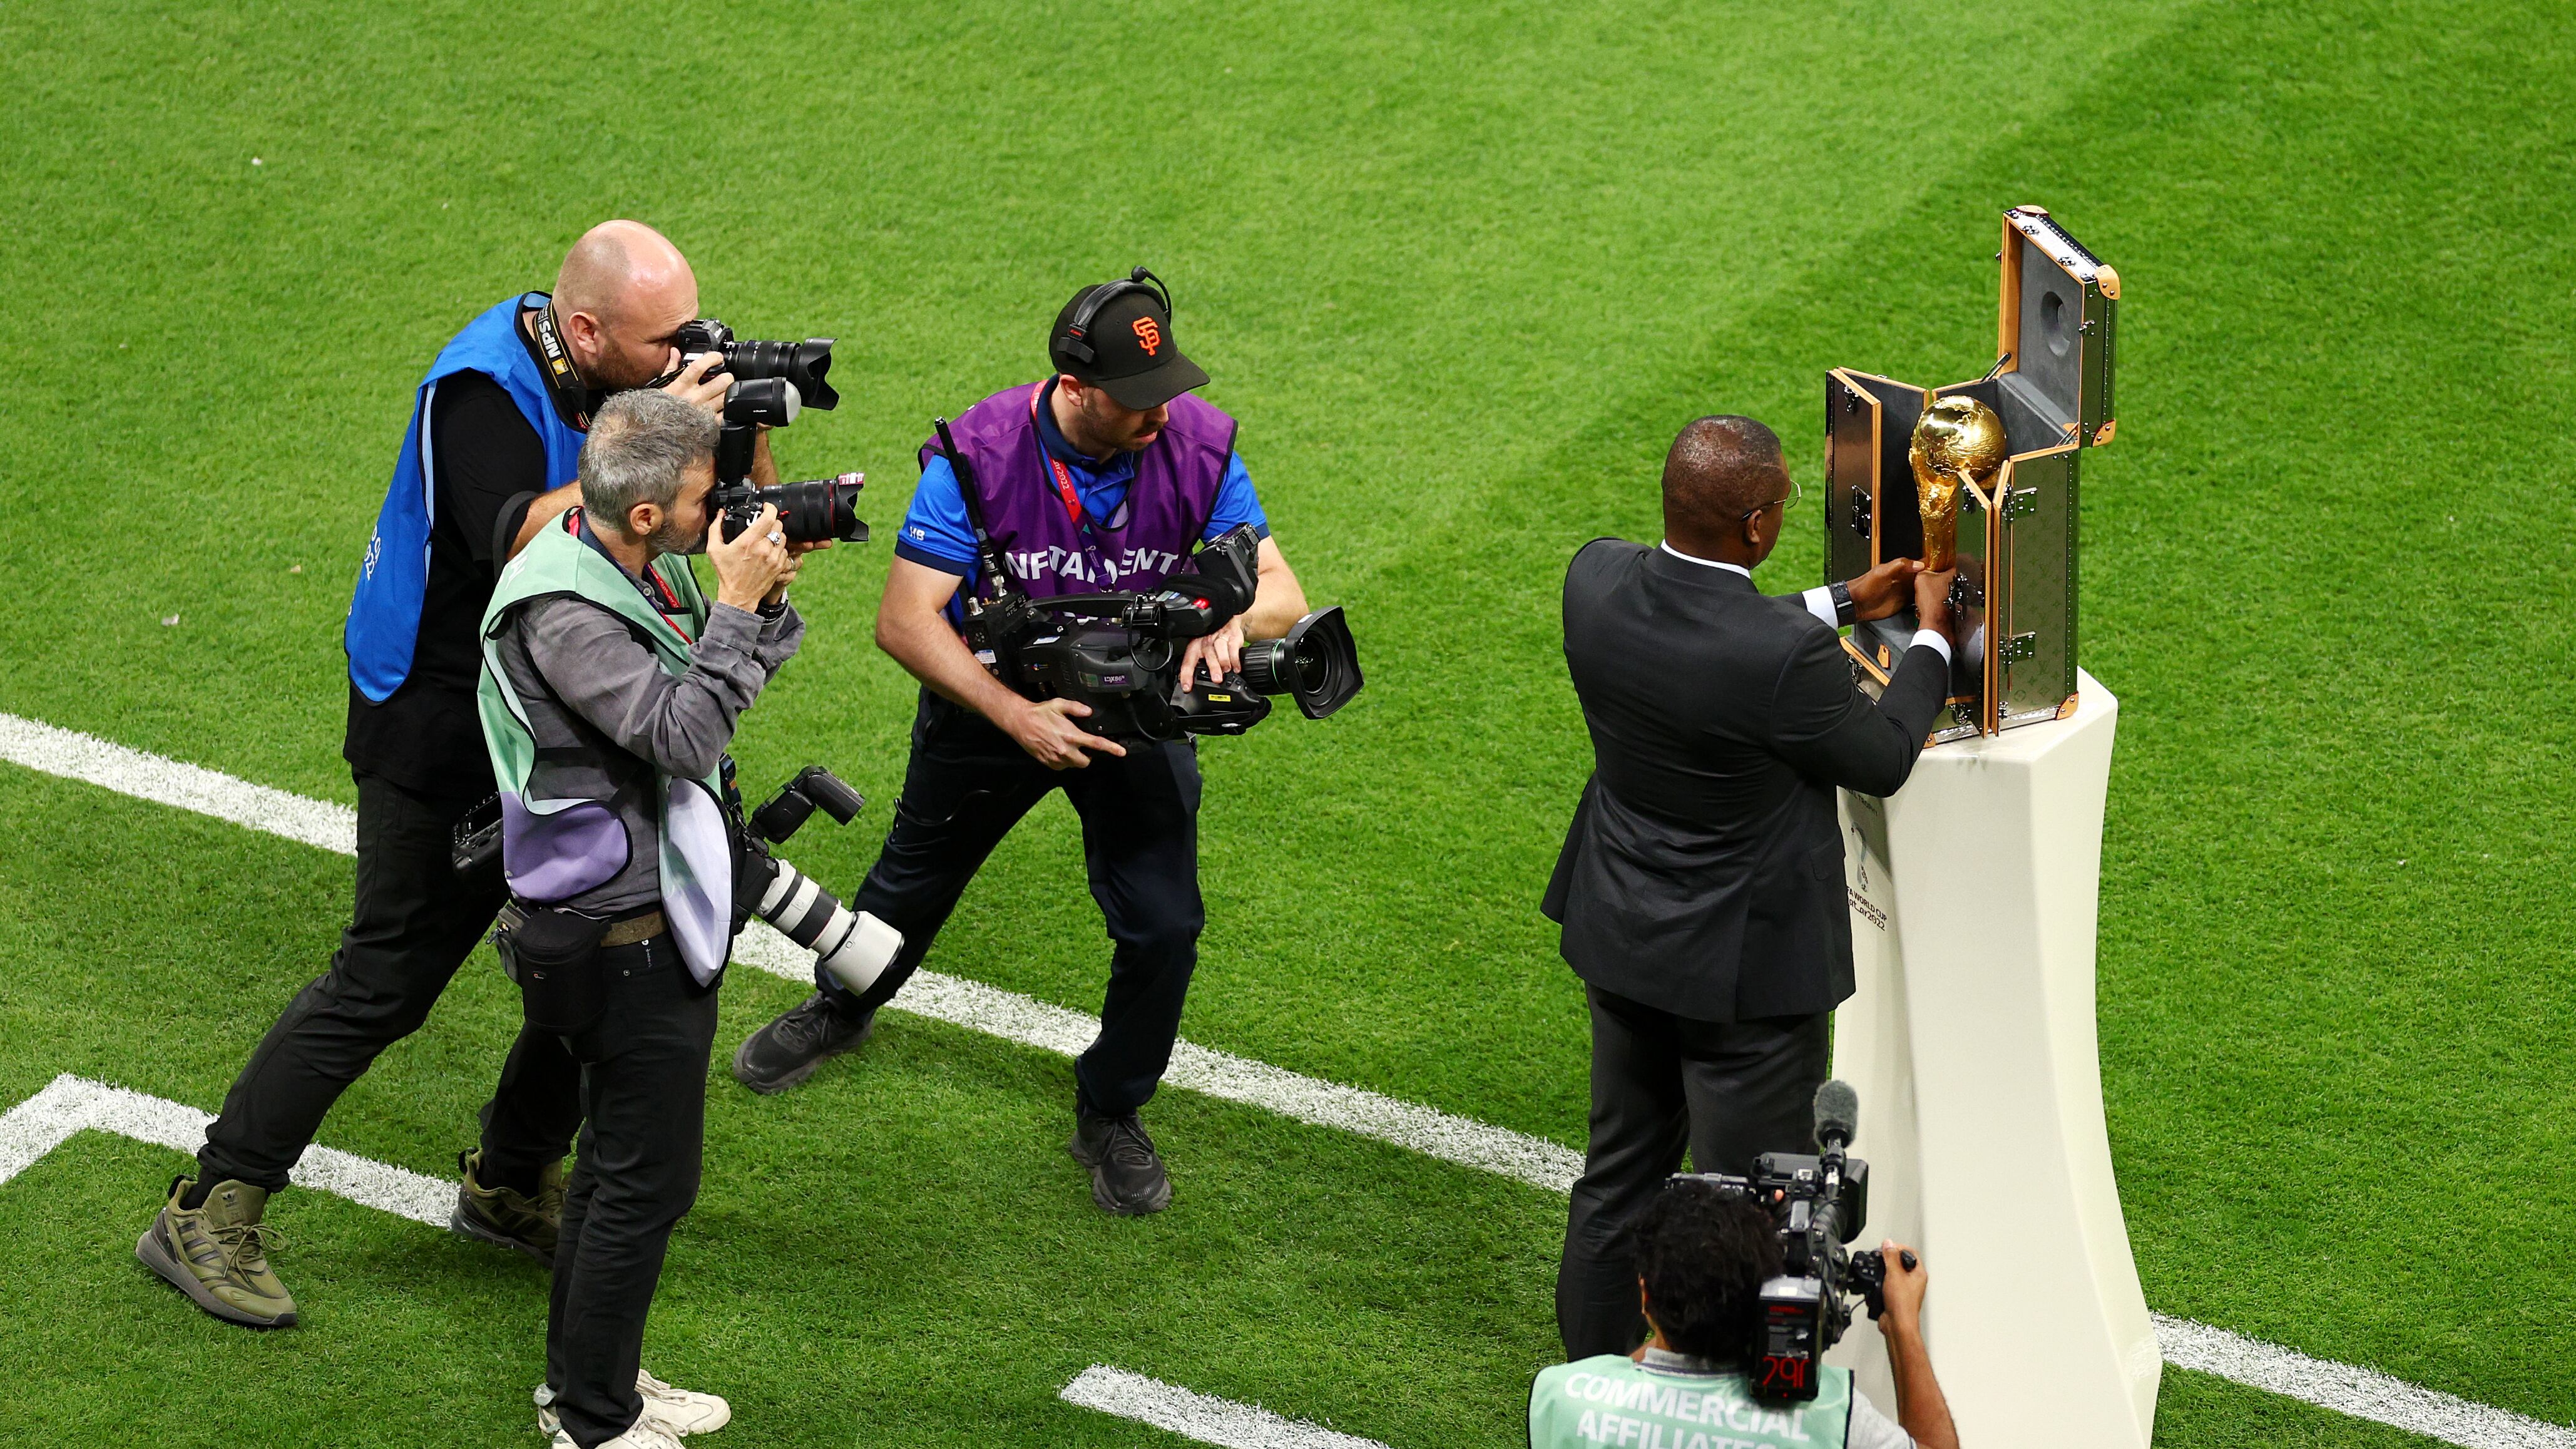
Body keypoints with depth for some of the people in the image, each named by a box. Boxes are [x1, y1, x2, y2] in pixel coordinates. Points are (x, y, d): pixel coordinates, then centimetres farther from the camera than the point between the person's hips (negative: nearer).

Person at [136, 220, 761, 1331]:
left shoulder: (616, 375, 0)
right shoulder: (485, 388, -23)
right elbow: (519, 548, -38)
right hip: (439, 732, -8)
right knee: (387, 981, -5)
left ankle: (511, 1185, 29)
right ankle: (209, 1220, 4)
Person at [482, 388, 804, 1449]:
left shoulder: (642, 566, 3)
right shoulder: (562, 613, -25)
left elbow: (724, 685, 12)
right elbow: (685, 736, -30)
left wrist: (766, 596, -4)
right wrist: (735, 607, -24)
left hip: (660, 914, 10)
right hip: (626, 940, -10)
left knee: (621, 1160, 21)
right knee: (647, 1181, -1)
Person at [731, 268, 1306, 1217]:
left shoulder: (1197, 447, -22)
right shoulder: (981, 455, -29)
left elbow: (1282, 591, -19)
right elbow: (905, 618, -29)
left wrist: (1231, 623, -43)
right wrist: (1016, 718, -39)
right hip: (990, 701, -1)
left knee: (1164, 927, -7)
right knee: (915, 879, 22)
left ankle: (1110, 1115, 19)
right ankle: (842, 1009, 55)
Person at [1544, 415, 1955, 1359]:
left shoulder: (1597, 579, -14)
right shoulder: (1782, 656, -33)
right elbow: (1881, 761, -13)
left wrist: (1841, 605, 10)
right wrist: (1930, 637, 1)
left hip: (1621, 940, 7)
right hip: (1744, 962, -7)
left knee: (1618, 1178, 24)